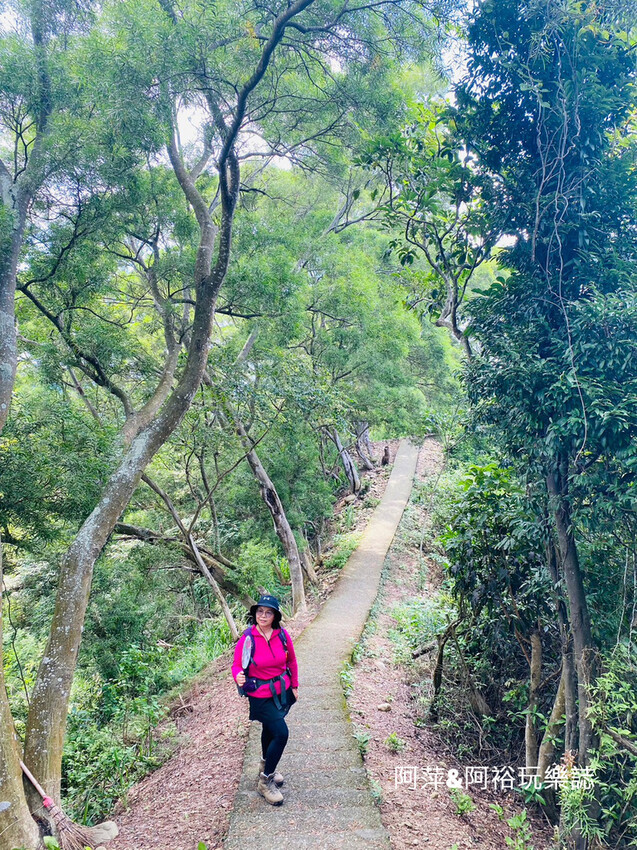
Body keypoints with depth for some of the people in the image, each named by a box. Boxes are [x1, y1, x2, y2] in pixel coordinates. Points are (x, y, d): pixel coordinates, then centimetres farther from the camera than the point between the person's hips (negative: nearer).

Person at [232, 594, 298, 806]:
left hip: (282, 691, 5)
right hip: (260, 695, -5)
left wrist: (294, 685, 12)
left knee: (270, 729, 25)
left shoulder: (283, 635, -10)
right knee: (281, 733, -13)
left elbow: (291, 661, 5)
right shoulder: (247, 638, -21)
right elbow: (237, 665, -13)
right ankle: (265, 781, 6)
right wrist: (239, 678, -34)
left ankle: (266, 765, 52)